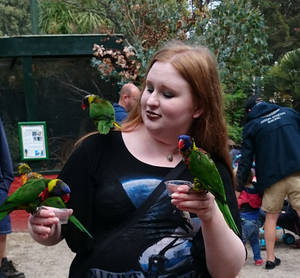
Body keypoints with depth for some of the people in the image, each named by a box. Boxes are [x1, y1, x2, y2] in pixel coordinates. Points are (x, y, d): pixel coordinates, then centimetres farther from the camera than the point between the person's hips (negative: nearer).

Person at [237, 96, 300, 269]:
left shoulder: (251, 126, 7)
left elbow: (246, 159, 5)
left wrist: (239, 188, 9)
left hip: (272, 177, 0)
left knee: (271, 217, 14)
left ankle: (271, 259, 16)